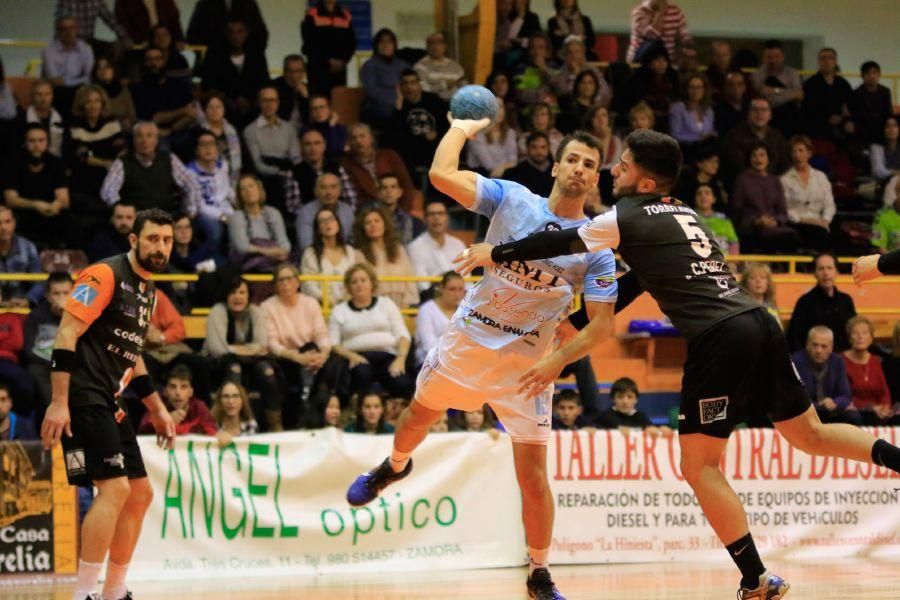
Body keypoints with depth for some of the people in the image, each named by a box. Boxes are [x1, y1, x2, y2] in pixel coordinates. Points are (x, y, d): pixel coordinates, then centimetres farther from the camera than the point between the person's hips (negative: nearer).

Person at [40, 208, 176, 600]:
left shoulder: (147, 290, 17)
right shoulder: (105, 275, -11)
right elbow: (66, 335, -17)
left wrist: (156, 409, 27)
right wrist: (59, 403, -23)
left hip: (109, 403, 10)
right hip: (83, 396, -10)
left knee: (140, 494, 10)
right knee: (114, 487, -18)